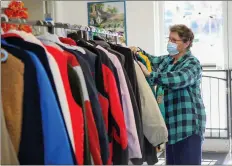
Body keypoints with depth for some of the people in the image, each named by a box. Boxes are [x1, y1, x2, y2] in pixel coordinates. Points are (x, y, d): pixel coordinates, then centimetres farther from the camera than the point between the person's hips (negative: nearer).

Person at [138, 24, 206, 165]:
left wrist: (149, 74, -28)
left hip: (188, 124, -8)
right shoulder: (166, 60, 13)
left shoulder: (192, 63, -10)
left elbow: (178, 79, -29)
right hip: (171, 123, 8)